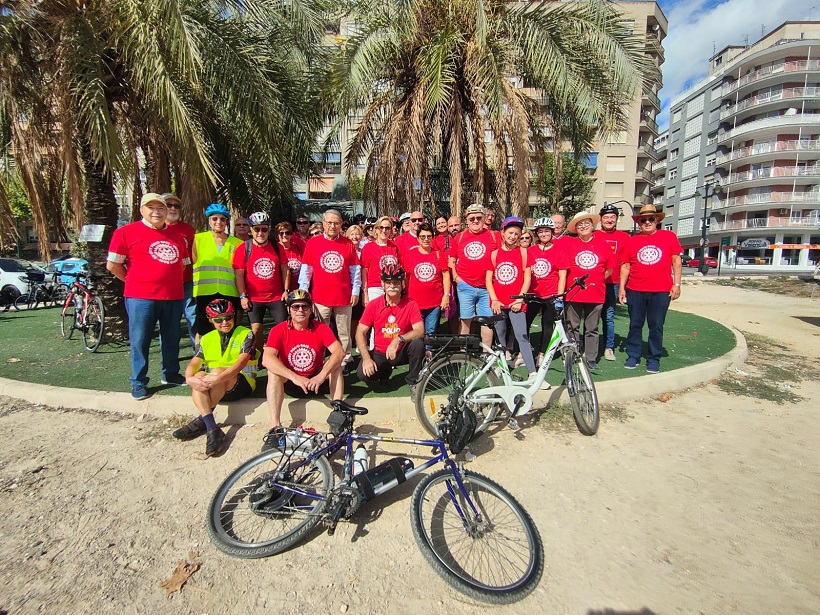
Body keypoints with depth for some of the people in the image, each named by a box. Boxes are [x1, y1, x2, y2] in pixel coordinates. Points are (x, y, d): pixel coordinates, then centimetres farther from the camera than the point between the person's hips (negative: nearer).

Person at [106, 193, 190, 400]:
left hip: (174, 297, 4)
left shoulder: (177, 235, 11)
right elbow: (112, 265, -2)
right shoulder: (126, 232, -2)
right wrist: (135, 282, 5)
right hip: (141, 298, -4)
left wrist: (170, 281, 12)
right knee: (140, 341, 4)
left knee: (172, 339, 14)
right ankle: (139, 382, 18)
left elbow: (183, 264, 21)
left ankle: (171, 373, 31)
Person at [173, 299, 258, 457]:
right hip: (213, 387, 4)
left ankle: (201, 421, -19)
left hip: (242, 383, -4)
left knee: (217, 372, -33)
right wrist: (189, 378, -26)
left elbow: (241, 362, -19)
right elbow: (194, 363, -3)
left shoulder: (246, 334, -4)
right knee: (198, 376, -28)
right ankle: (212, 429, -33)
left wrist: (218, 378, -34)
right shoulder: (207, 339, 11)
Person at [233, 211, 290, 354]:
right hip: (254, 298, -1)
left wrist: (286, 290, 0)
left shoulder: (277, 247, 3)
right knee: (256, 330, 2)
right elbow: (238, 275, -3)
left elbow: (285, 270, 7)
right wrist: (243, 296, -8)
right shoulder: (243, 249, -4)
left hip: (277, 297, 1)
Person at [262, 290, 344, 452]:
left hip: (315, 380, 1)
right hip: (290, 383, 0)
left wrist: (322, 375, -39)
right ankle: (275, 428, -29)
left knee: (335, 365, -23)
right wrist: (295, 378, -40)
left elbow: (339, 352, -25)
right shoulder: (279, 330, -13)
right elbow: (267, 359, -29)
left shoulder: (321, 328, -11)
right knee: (273, 371, -28)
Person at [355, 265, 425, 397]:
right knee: (363, 374, -24)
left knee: (418, 343, -32)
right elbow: (360, 333, -7)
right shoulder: (373, 305, -7)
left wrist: (398, 340, -37)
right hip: (380, 353, 1)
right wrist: (366, 358, -20)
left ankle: (413, 382, -8)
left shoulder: (411, 304, -11)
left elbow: (420, 331, -21)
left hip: (402, 352, -1)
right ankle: (385, 370, 13)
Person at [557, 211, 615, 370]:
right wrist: (560, 295, -9)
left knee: (592, 329, 11)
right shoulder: (568, 243, -2)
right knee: (572, 328, 7)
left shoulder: (602, 242, 4)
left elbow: (609, 269, 12)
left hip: (596, 294, 2)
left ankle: (591, 358, 22)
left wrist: (595, 280, 1)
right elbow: (563, 271, -5)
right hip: (573, 294, -1)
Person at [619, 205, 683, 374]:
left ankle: (654, 359, 16)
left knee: (656, 326, 5)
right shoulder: (632, 241, 7)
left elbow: (676, 261, 5)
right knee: (635, 325, 8)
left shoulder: (669, 236, 5)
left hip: (661, 291, -1)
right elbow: (626, 266, 8)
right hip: (635, 291, 1)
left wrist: (677, 284, -2)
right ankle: (633, 356, 19)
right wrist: (622, 288, 3)